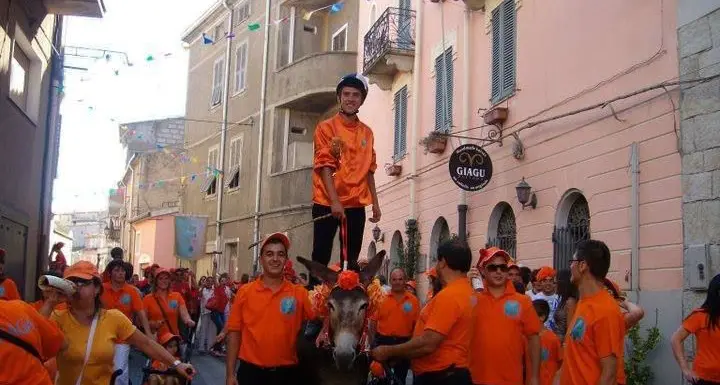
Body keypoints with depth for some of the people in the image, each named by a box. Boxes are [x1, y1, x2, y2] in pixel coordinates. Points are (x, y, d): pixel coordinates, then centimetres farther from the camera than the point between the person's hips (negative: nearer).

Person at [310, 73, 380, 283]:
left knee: (352, 260, 6)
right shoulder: (326, 127, -2)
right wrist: (335, 201, -18)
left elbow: (369, 170, 16)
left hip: (356, 205, 4)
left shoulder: (367, 132, 12)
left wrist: (375, 203, 11)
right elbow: (325, 166, -10)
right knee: (321, 257, -2)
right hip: (327, 203, -4)